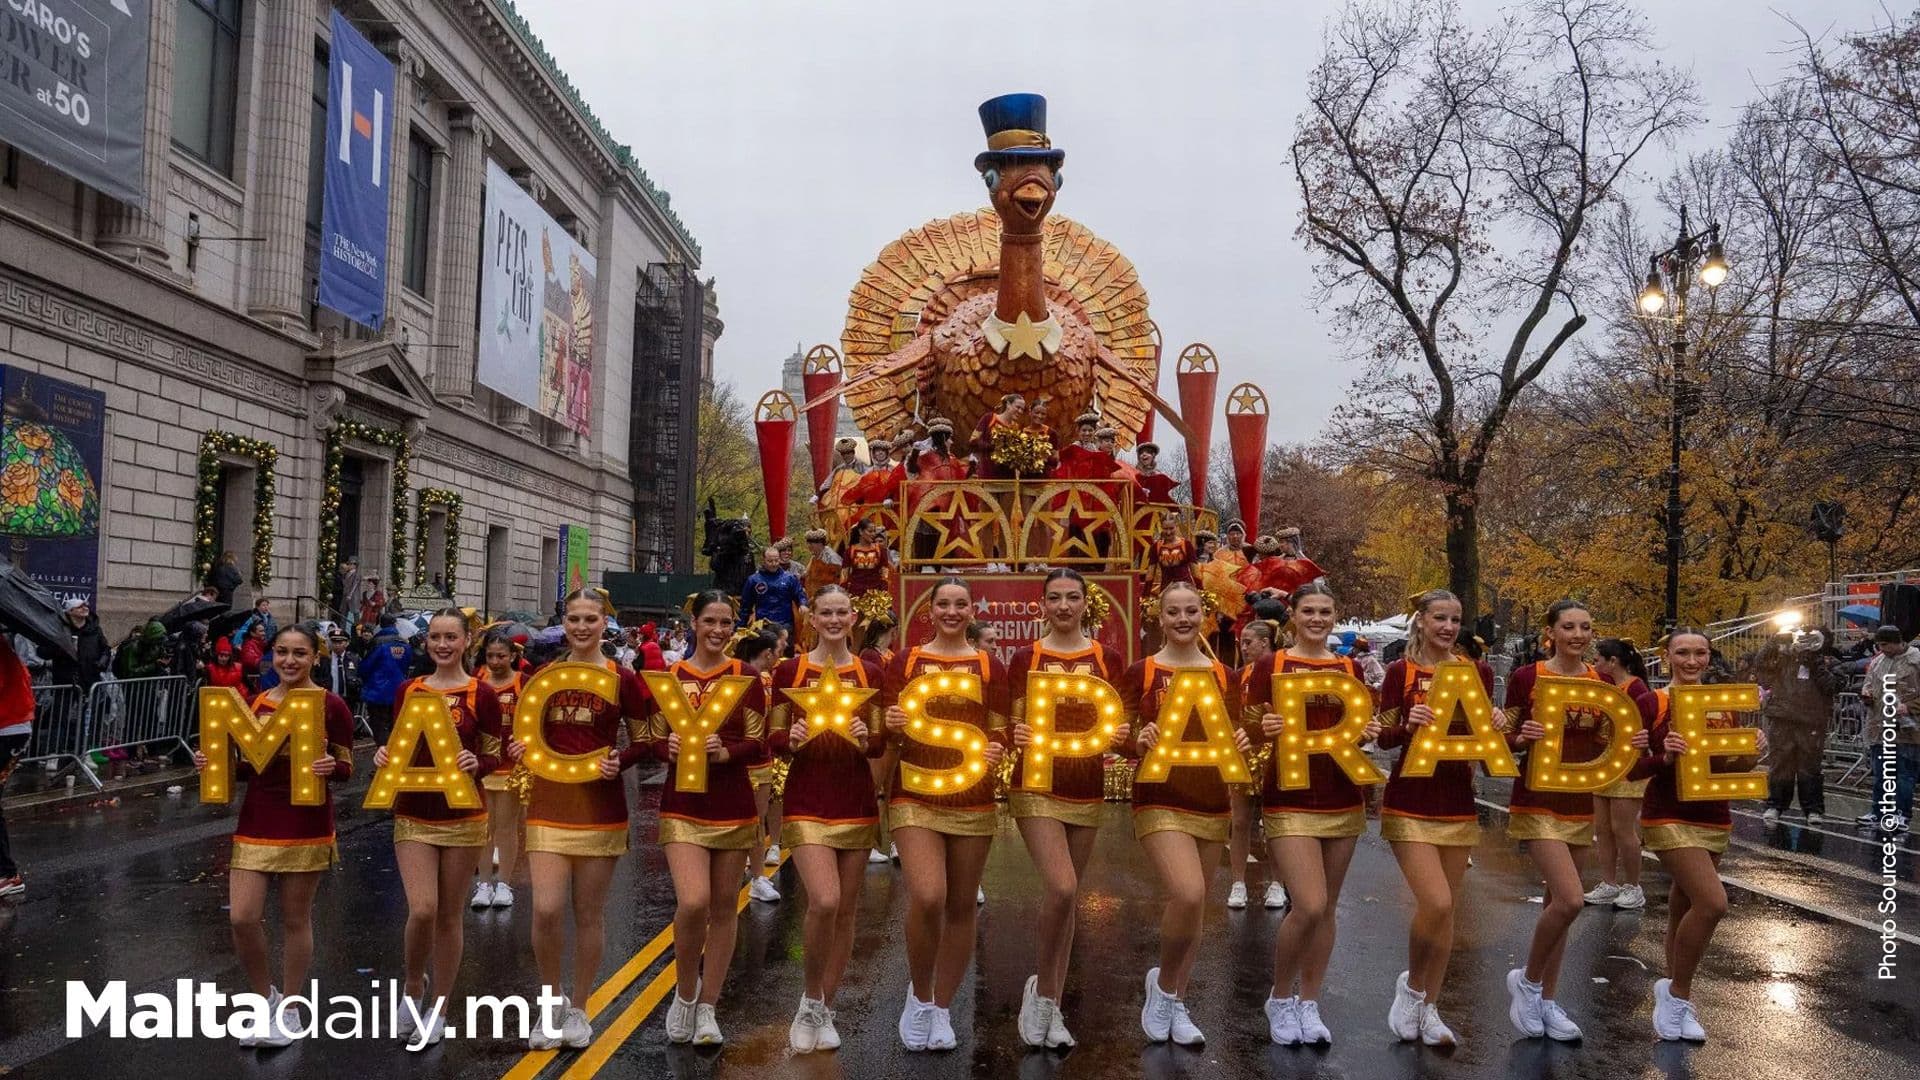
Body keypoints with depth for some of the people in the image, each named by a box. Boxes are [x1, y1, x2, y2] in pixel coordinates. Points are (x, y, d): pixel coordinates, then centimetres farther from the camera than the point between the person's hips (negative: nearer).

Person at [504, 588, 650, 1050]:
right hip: (549, 804, 2)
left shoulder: (622, 679, -3)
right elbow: (531, 736, 15)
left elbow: (643, 743, 2)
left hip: (600, 807, -2)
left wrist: (619, 761, -17)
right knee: (545, 909, -9)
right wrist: (519, 749, -6)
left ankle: (578, 1009, 22)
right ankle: (551, 1001, 14)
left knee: (589, 913, 6)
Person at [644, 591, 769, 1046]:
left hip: (732, 806, 1)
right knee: (692, 902, -17)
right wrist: (669, 748, -17)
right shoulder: (668, 676, 3)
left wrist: (725, 751, -21)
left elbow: (759, 746, -2)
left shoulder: (746, 677, 1)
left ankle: (707, 1008, 21)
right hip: (682, 804, -1)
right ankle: (685, 991, 10)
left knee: (723, 908, 7)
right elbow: (653, 741, 5)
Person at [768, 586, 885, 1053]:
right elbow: (773, 741, 2)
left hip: (856, 800, 3)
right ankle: (810, 999, 6)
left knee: (846, 910, 7)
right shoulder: (789, 671, 0)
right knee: (824, 901, -19)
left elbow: (880, 742, 7)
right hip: (807, 800, -3)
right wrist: (792, 739, -20)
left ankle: (825, 1010, 23)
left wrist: (865, 739, -15)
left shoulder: (869, 673, 5)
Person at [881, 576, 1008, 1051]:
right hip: (915, 795, -2)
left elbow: (998, 733, 8)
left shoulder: (989, 666, 7)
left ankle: (942, 1009, 23)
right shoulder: (905, 662, 4)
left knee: (962, 906, 6)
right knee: (927, 897, -18)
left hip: (972, 799, 2)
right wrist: (894, 728, -19)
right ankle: (918, 995, 7)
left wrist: (994, 751, -14)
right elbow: (887, 732, 4)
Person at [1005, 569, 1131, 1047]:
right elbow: (1012, 725, 2)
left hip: (1087, 790, 3)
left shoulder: (1107, 659, 4)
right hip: (1037, 786, -3)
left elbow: (1118, 725, 9)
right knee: (1061, 888, -19)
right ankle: (1042, 987, 4)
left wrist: (1121, 736, -13)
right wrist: (1016, 736, -20)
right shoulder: (1026, 658, -1)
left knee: (1067, 896, 9)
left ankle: (1051, 1007, 21)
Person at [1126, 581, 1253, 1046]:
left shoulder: (1222, 674, 7)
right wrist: (1139, 742, -22)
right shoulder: (1141, 672, -3)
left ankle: (1176, 1005, 28)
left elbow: (1230, 737, 14)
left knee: (1195, 907, 10)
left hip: (1212, 803, 5)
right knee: (1188, 896, -23)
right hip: (1161, 800, -4)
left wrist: (1241, 743, -8)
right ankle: (1163, 981, 5)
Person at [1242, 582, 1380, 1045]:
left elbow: (1360, 729, 15)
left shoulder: (1350, 668, 9)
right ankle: (1279, 998, 9)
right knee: (1309, 905, -14)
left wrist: (1369, 733, -7)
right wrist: (1264, 727, -24)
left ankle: (1309, 1004, 23)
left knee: (1327, 908, 8)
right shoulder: (1269, 665, -2)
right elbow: (1248, 729, -2)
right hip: (1289, 799, -4)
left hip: (1343, 799, 4)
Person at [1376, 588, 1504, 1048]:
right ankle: (1411, 984, 11)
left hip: (1458, 802, 4)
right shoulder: (1401, 671, -4)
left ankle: (1429, 1007, 22)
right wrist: (1409, 723, -24)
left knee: (1447, 909, 8)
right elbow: (1385, 739, -4)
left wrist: (1498, 726, -13)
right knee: (1435, 903, -16)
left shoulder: (1478, 673, 5)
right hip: (1411, 802, -4)